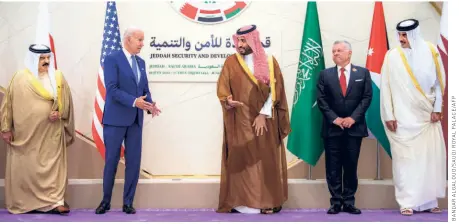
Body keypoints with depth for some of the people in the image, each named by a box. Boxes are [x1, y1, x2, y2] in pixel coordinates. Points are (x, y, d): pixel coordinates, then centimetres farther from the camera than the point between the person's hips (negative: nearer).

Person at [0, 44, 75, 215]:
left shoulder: (58, 77, 5)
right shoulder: (20, 78, -2)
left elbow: (66, 101, 7)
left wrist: (59, 112, -13)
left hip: (51, 132, 2)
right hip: (25, 132, -2)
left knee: (53, 165, 1)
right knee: (25, 166, 4)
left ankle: (55, 201, 5)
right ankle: (23, 203, 14)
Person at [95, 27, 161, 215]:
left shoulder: (141, 62, 14)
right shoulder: (112, 59, -7)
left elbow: (145, 89, 14)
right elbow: (112, 89, -17)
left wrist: (149, 104, -7)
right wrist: (134, 101, -27)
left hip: (135, 120, 6)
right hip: (116, 119, -5)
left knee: (134, 162, 5)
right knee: (111, 161, 4)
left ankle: (128, 203, 14)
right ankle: (106, 201, 19)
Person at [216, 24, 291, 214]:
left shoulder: (269, 62, 3)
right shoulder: (231, 62, 5)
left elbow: (274, 90, -3)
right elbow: (222, 88, -1)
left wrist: (263, 114, -11)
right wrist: (228, 100, -22)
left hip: (264, 120, 0)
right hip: (239, 121, 0)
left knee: (265, 159, 3)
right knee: (240, 160, -1)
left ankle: (267, 201, 11)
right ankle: (240, 201, 4)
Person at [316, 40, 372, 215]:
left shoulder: (363, 73, 6)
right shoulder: (325, 74, 6)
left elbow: (367, 97, -1)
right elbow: (321, 100, 0)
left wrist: (353, 118, -12)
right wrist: (334, 119, -11)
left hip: (354, 127, 0)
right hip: (332, 127, 0)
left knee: (351, 167, 5)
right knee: (333, 168, 2)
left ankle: (349, 202, 13)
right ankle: (336, 202, 10)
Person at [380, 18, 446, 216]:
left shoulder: (430, 52, 0)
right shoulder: (392, 56, -3)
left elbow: (439, 81, 5)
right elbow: (385, 87, -2)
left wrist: (437, 109, -1)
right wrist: (388, 116, -5)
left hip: (427, 115, 2)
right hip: (403, 117, -2)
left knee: (431, 158, 3)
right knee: (405, 159, -2)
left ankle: (429, 200, 14)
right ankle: (407, 202, 5)